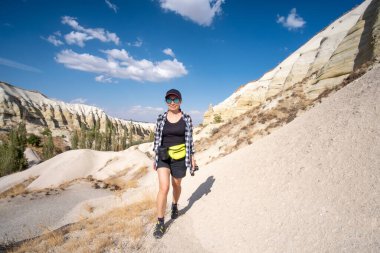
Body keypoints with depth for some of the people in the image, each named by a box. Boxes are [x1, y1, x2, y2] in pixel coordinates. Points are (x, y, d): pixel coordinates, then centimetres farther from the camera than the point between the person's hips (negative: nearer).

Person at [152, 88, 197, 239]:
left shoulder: (187, 118, -3)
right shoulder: (161, 118, -1)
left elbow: (189, 139, 0)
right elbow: (157, 139, 3)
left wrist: (192, 157, 0)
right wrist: (154, 158, 5)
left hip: (179, 158, 0)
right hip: (163, 157, 0)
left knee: (176, 185, 18)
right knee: (164, 187, -12)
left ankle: (175, 205, 50)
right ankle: (160, 223, 5)